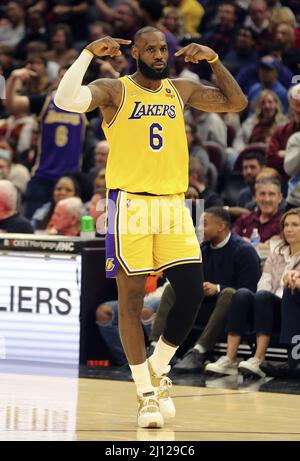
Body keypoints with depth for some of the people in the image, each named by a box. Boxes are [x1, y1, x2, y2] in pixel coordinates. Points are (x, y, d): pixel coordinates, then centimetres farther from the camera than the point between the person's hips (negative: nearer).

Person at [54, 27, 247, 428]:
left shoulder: (181, 90, 14)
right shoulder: (114, 90, -1)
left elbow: (236, 102, 15)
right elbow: (65, 99, -18)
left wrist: (213, 60, 5)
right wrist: (89, 53, -18)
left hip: (174, 206, 4)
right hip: (130, 204, -4)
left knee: (192, 294, -4)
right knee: (131, 299, -2)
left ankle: (158, 370, 18)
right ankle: (146, 394, 7)